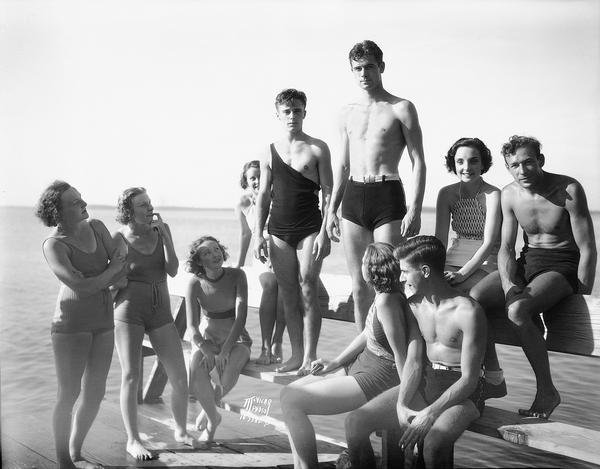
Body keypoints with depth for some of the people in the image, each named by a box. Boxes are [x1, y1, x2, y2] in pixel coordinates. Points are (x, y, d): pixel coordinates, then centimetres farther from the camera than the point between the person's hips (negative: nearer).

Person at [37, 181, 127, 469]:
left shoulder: (96, 227, 4)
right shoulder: (53, 245, -14)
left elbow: (123, 269, -1)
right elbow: (81, 286, -23)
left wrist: (96, 282, -16)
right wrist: (111, 270, -9)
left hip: (102, 323, 6)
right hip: (71, 325, -6)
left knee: (95, 395, 11)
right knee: (69, 396, 0)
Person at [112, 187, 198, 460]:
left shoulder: (161, 230, 3)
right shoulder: (119, 239, -6)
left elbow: (172, 270, -6)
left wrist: (164, 233, -12)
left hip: (161, 313, 4)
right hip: (128, 312, -3)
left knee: (180, 378, 3)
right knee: (131, 377, -3)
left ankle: (181, 431, 23)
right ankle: (133, 441, 13)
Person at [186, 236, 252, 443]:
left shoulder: (236, 276, -13)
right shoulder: (195, 284, -10)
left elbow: (241, 317, -19)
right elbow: (192, 327, -13)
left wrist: (226, 350, -28)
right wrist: (207, 351, -30)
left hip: (236, 340, -1)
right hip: (206, 339, 1)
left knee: (230, 369, -32)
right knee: (196, 368, -30)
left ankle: (208, 410, -1)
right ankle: (213, 417, -4)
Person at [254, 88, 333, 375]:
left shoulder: (317, 149, 1)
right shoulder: (270, 152, 10)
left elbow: (328, 193, -2)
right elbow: (263, 195, 12)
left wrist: (325, 233, -10)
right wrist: (258, 235, 5)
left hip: (309, 230, -3)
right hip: (279, 232, 4)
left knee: (308, 293, -4)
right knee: (288, 295, 7)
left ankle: (310, 357, 4)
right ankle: (296, 355, 16)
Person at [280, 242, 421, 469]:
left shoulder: (387, 301, -25)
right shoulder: (382, 296, 4)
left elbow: (401, 354, -22)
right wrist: (334, 363, 9)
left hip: (378, 379, -10)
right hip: (360, 366, 10)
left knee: (291, 402, -12)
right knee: (288, 392, 8)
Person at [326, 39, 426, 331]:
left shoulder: (401, 108, 1)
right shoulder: (348, 113, 15)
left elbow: (419, 163, -3)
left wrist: (414, 210, -14)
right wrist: (332, 210, 14)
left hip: (388, 197, -4)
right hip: (353, 198, 5)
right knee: (359, 287, 7)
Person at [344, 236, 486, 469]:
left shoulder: (468, 312, -18)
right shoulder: (416, 305, 4)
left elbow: (469, 379, -17)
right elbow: (414, 362, 4)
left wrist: (429, 414, -23)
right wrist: (401, 404, -11)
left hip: (462, 392, -6)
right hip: (424, 382, 6)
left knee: (434, 444, -36)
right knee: (355, 422, -8)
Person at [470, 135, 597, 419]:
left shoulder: (568, 190, -15)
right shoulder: (510, 195, 1)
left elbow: (588, 250, -13)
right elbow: (506, 247, 2)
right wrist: (508, 284, -17)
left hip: (562, 266, -5)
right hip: (527, 262, 6)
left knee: (517, 310, -33)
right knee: (473, 300, -17)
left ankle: (547, 391, -16)